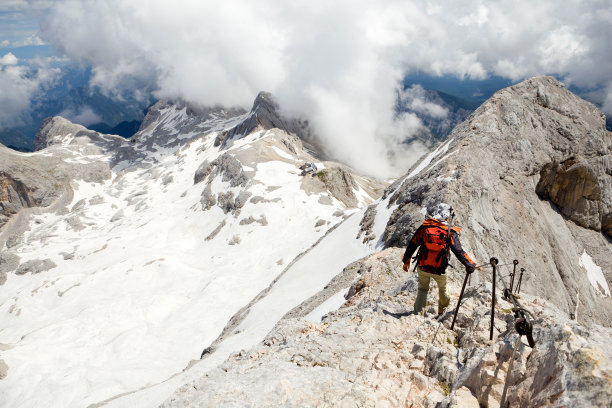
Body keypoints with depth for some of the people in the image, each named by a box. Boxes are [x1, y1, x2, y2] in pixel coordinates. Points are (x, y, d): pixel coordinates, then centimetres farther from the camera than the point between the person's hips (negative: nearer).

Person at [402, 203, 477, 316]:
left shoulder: (424, 227, -8)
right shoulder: (450, 232, -13)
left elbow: (412, 245, 0)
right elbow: (458, 251, -14)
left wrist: (406, 261, 13)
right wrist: (469, 264, -3)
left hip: (422, 268, 1)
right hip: (439, 271, -1)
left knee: (422, 289, 25)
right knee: (442, 289, 28)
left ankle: (418, 312, 28)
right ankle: (442, 311, 48)